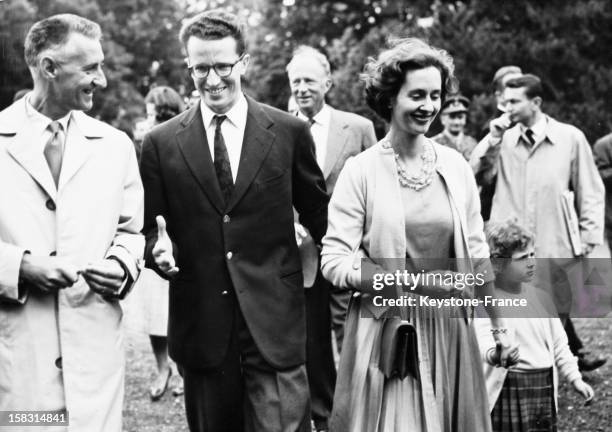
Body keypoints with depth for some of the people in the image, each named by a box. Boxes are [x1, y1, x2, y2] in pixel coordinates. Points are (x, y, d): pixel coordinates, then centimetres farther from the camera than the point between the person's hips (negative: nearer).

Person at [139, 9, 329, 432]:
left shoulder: (290, 132, 2)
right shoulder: (161, 143, 3)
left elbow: (318, 217, 11)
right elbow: (149, 227, 8)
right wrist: (160, 248, -12)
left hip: (275, 326, -1)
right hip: (200, 329, 2)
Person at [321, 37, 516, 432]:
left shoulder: (455, 166, 4)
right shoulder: (361, 171, -7)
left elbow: (477, 252, 11)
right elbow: (334, 262, -11)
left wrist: (499, 324, 11)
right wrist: (412, 282, -20)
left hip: (451, 330, 4)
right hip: (387, 332, -3)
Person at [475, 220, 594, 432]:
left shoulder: (541, 297, 12)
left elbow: (559, 343, 18)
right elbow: (483, 338, -27)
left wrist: (575, 378, 8)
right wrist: (494, 354, -49)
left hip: (545, 388, 6)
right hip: (508, 390, -6)